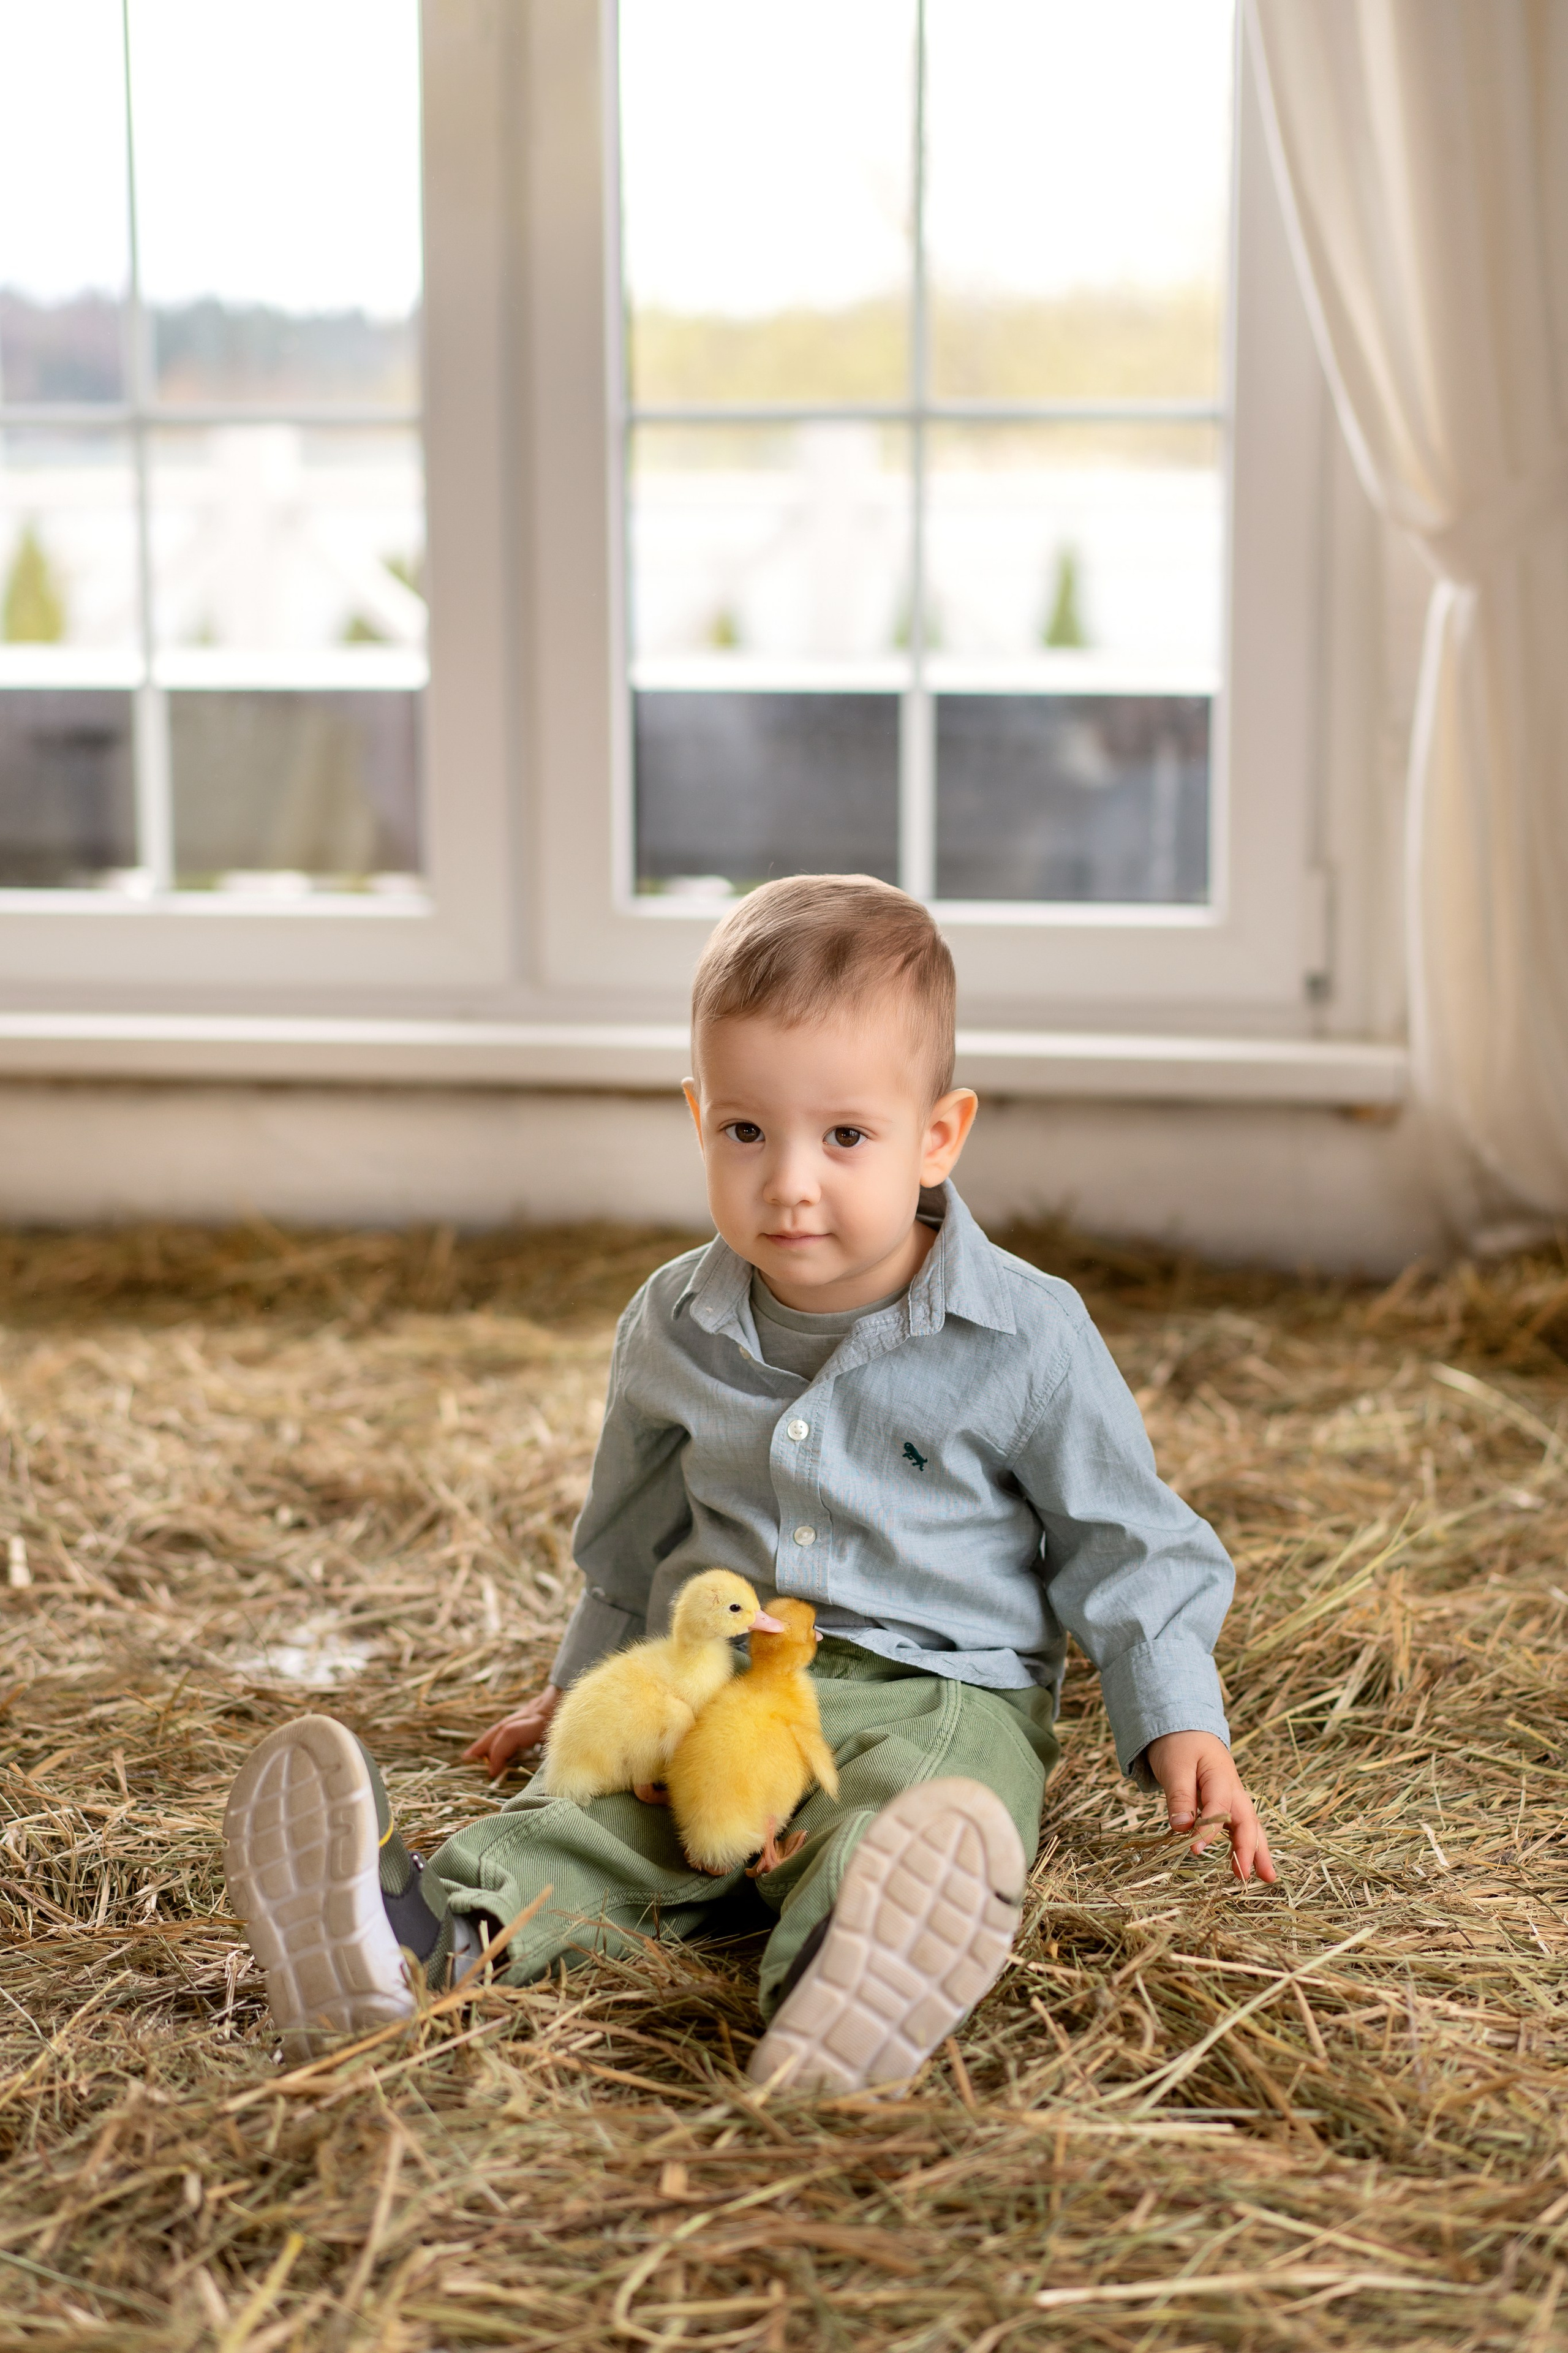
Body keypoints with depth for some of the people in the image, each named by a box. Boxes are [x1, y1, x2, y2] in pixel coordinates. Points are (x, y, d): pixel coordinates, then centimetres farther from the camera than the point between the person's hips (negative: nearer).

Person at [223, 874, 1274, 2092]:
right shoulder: (671, 1330, 9)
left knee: (900, 1820, -39)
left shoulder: (1024, 1338, -4)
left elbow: (1124, 1546, 4)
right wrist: (581, 1686, 33)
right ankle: (428, 1936, -55)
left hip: (938, 1699, -3)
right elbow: (632, 1540, 26)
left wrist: (1180, 1729, -5)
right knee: (586, 1811, -29)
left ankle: (841, 1998, -68)